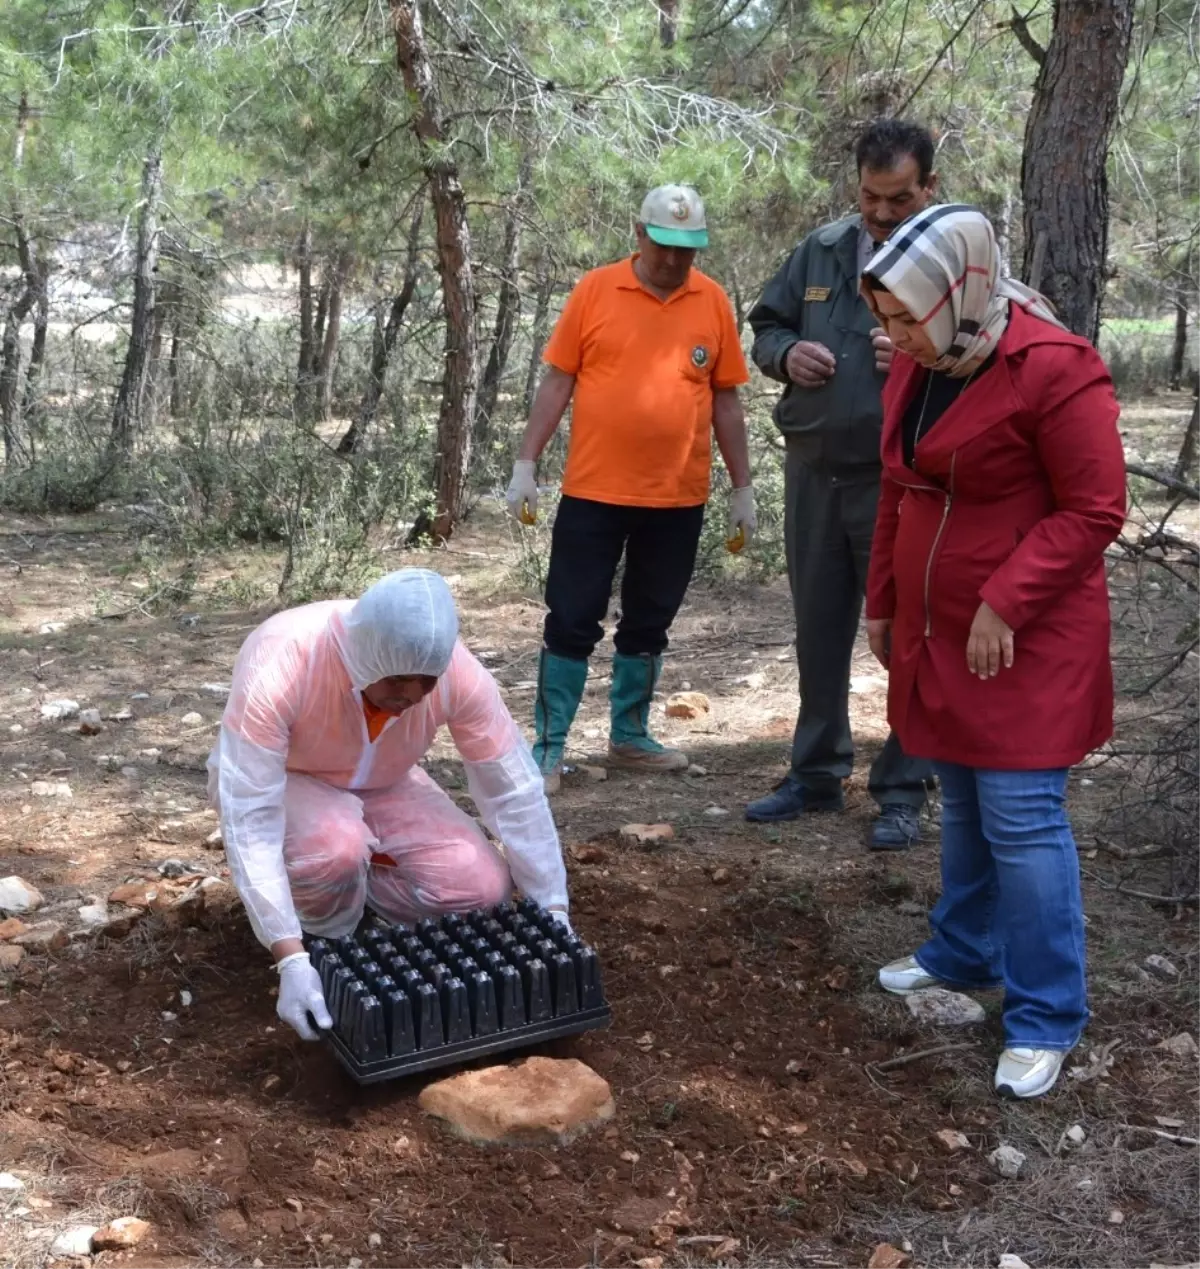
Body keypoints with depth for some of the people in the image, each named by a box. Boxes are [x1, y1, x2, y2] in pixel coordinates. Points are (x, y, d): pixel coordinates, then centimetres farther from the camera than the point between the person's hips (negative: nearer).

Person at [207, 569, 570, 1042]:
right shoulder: (277, 668, -38)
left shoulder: (457, 671, -27)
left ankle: (349, 887, 7)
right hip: (277, 782, -3)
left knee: (483, 885, -18)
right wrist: (291, 958, -44)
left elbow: (513, 791, -19)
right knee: (337, 845, -37)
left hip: (382, 786, 3)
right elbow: (249, 820, -38)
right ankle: (328, 952, -4)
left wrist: (554, 914, -21)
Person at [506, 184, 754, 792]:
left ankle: (629, 736, 28)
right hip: (593, 491, -2)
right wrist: (526, 463, -5)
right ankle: (548, 747, 11)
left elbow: (725, 399, 8)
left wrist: (743, 488, 9)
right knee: (572, 620, 2)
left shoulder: (713, 301, 4)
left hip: (678, 497, 2)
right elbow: (557, 381, 0)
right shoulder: (595, 290, -2)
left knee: (648, 623, 13)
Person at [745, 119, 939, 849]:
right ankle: (817, 774, 27)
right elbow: (766, 327, 18)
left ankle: (904, 792, 14)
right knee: (819, 632, 13)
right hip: (814, 474, 5)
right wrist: (786, 354, -4)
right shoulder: (822, 250, 10)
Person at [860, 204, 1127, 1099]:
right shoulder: (916, 367, 7)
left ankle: (1047, 1017, 9)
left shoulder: (1054, 369, -17)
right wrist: (883, 600, 16)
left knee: (1022, 817, -4)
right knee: (962, 805, 18)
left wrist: (1005, 603, -20)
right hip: (937, 632, 7)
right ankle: (964, 953, 36)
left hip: (1024, 642, -7)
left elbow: (1096, 511, -15)